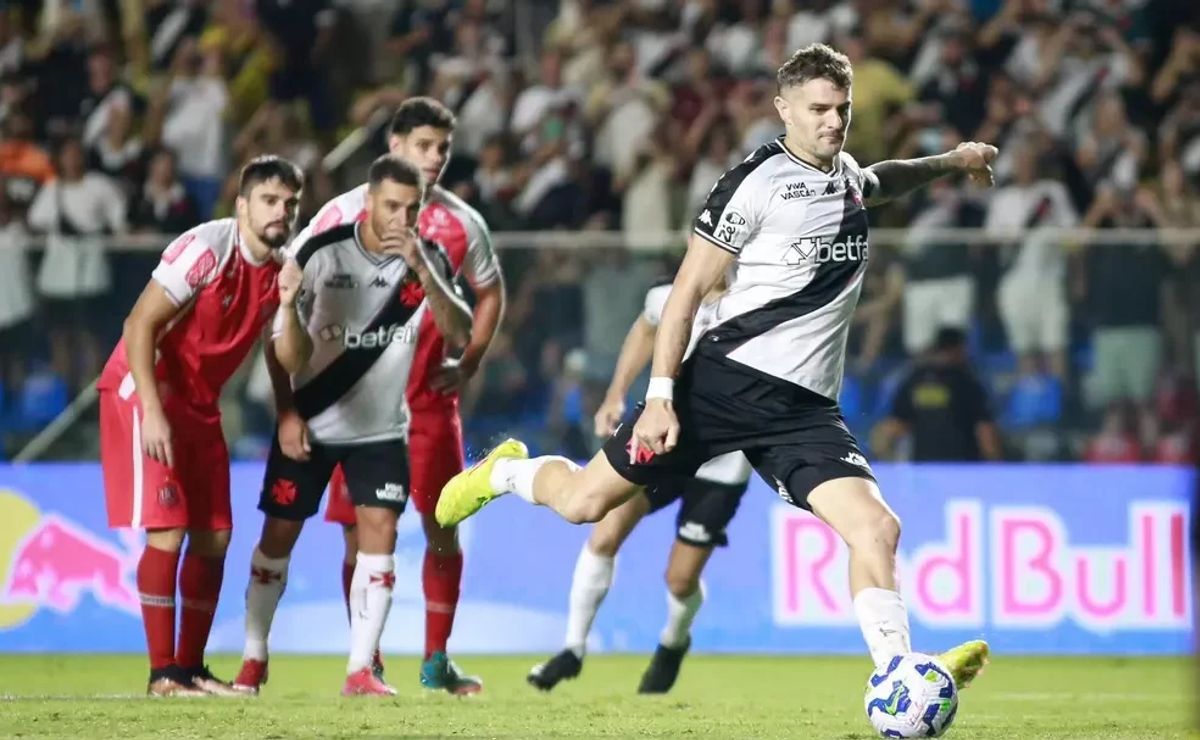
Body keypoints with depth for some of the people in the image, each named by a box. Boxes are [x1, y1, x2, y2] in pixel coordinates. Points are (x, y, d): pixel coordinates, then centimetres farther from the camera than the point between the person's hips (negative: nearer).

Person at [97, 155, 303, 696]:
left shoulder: (283, 270, 2)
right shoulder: (207, 249, -20)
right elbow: (140, 325, -21)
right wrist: (153, 412, -27)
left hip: (199, 403, 8)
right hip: (144, 390, -8)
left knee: (214, 537, 7)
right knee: (167, 533, -13)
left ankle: (192, 666, 16)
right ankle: (163, 672, -9)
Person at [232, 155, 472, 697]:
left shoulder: (428, 260, -9)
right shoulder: (321, 254, -15)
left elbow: (460, 335, -23)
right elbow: (282, 342, -10)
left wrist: (422, 270, -33)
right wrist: (287, 414, -21)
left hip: (381, 428, 1)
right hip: (310, 422, -1)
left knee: (379, 530, -12)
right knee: (279, 533, 3)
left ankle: (361, 670, -8)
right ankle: (253, 660, 18)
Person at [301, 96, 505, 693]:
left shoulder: (461, 222, 6)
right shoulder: (349, 212, -2)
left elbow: (490, 291, 21)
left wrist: (469, 362, 10)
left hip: (431, 395, 2)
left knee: (444, 527, -1)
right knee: (360, 532, -1)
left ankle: (436, 660, 9)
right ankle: (366, 663, 6)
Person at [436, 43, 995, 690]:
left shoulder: (847, 176, 15)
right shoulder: (758, 182, -8)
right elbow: (688, 289, -8)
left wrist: (946, 163, 45)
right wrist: (660, 394, -14)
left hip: (806, 409, 5)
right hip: (728, 378, -5)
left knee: (877, 529, -17)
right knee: (583, 501, 0)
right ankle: (505, 472, 33)